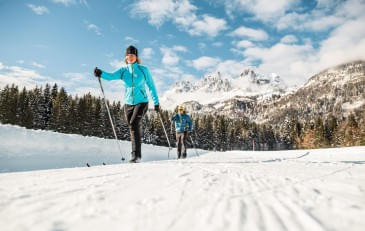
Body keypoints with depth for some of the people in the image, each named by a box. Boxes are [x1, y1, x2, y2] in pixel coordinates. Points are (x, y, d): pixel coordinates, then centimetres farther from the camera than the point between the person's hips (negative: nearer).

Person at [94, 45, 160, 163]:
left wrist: (156, 102, 4)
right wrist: (101, 74, -33)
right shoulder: (123, 70, 6)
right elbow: (111, 76, -12)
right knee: (132, 127, 7)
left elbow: (151, 86, 5)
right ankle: (136, 154, 21)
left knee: (134, 124, -23)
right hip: (128, 103, 4)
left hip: (141, 102, -3)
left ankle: (136, 155, -21)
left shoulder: (143, 69, 1)